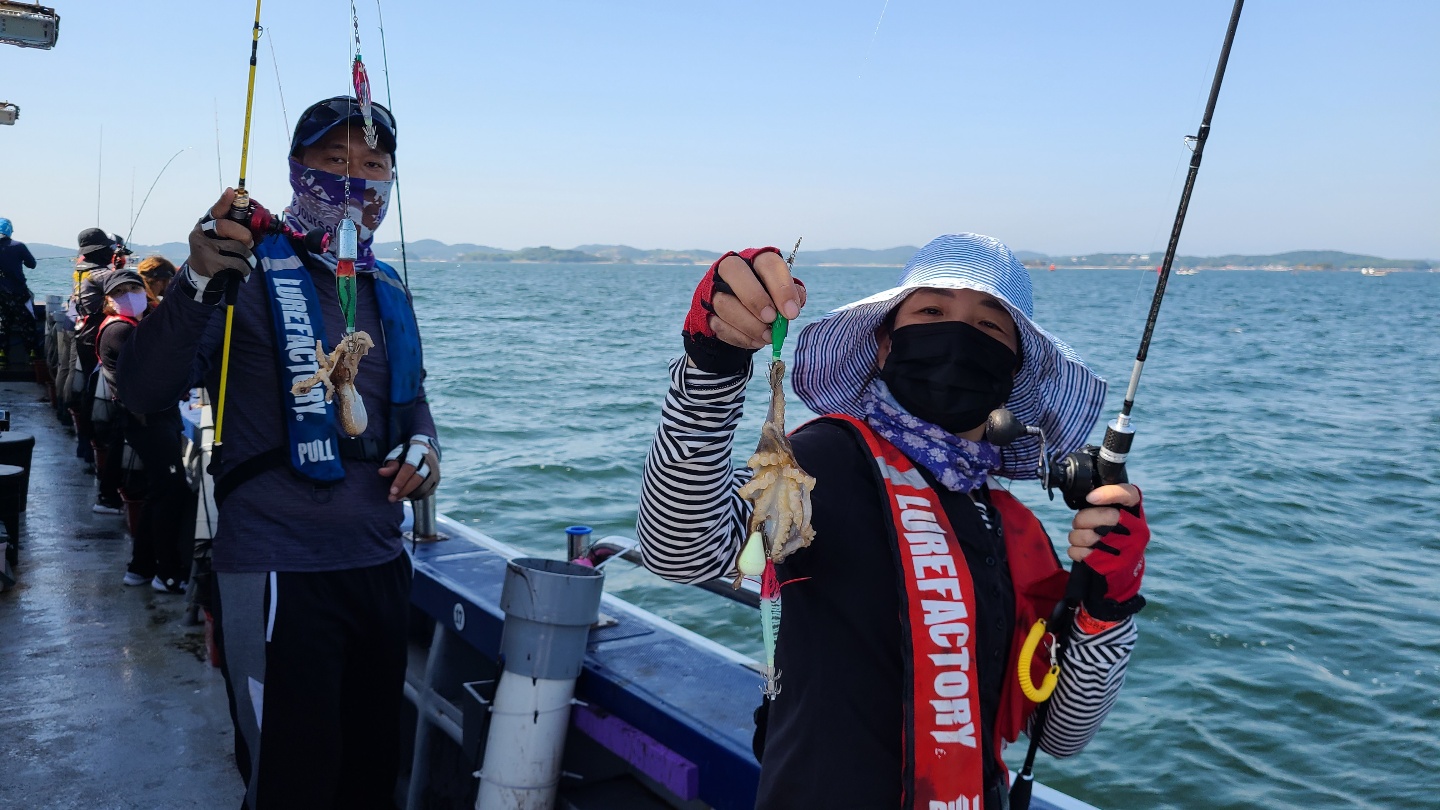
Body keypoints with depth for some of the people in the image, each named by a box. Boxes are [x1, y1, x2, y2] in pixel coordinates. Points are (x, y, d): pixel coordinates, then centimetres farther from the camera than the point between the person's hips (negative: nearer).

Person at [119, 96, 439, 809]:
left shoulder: (387, 289, 12)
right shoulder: (250, 269, -8)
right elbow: (143, 392, -18)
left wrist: (422, 444, 3)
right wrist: (198, 283, -33)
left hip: (379, 564, 6)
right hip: (280, 572, -6)